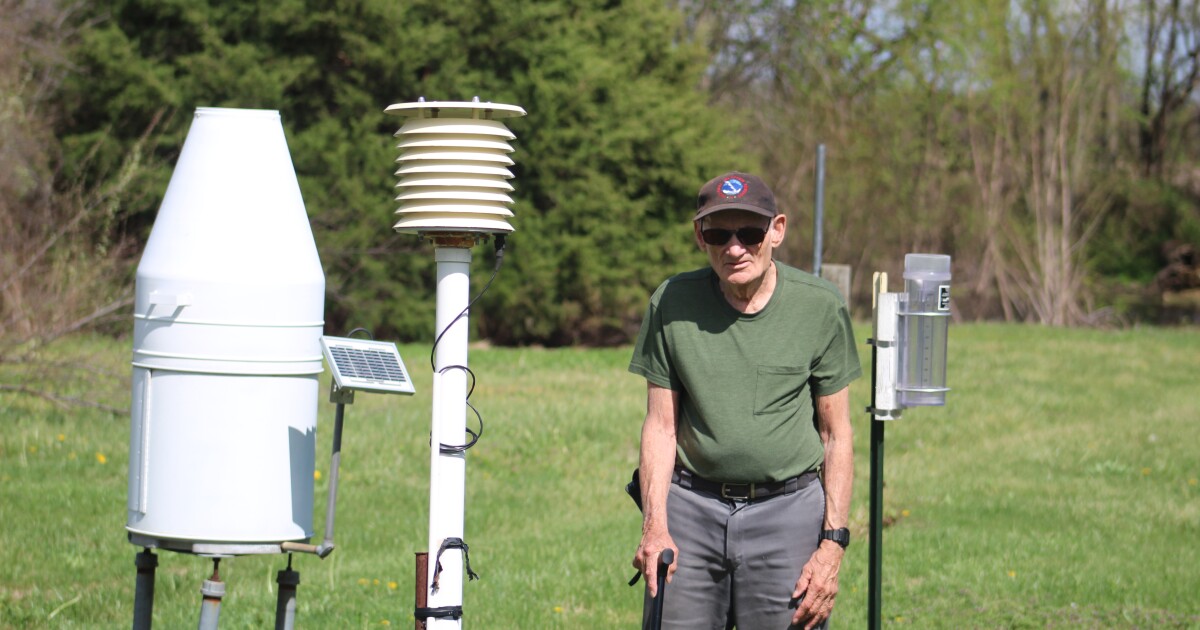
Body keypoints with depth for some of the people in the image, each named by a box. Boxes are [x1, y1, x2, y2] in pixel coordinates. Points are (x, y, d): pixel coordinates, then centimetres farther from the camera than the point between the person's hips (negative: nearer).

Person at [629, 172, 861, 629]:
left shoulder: (821, 307, -4)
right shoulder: (671, 304, 0)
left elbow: (836, 436, 1)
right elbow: (660, 424, 3)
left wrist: (832, 543, -6)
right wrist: (654, 524, -9)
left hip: (789, 509, -1)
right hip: (691, 505, 1)